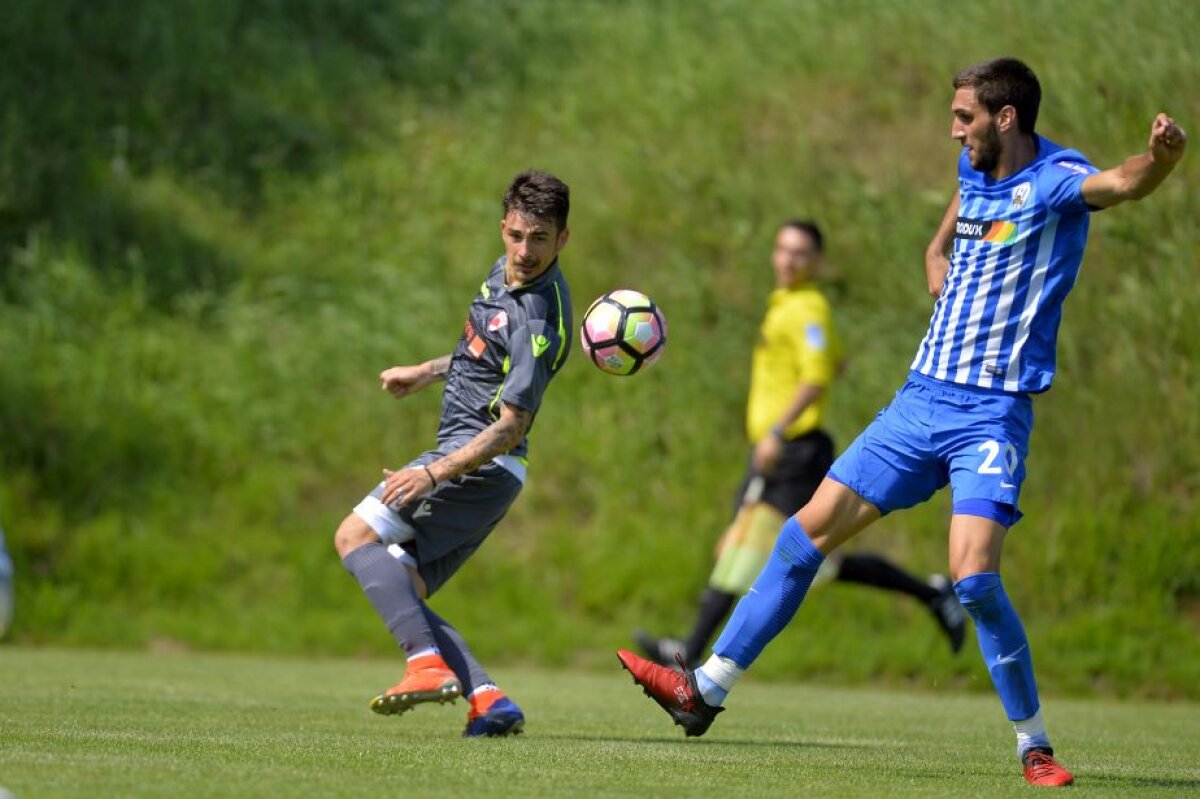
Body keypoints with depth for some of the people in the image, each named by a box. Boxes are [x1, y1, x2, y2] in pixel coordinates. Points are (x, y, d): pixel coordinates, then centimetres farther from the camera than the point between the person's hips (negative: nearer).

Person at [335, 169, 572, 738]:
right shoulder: (504, 271, 9)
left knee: (355, 536, -16)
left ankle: (429, 666, -29)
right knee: (397, 594, 5)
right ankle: (488, 701, -8)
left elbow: (511, 426, -24)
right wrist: (428, 371, 32)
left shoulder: (539, 319, -21)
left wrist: (435, 473, -30)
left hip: (481, 463, -10)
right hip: (463, 455, 10)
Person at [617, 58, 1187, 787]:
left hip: (993, 414, -7)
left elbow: (1124, 183, -38)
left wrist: (1161, 155, -61)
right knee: (807, 533, 7)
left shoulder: (1055, 180, -14)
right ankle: (707, 690, 15)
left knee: (975, 577, -22)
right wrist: (953, 312, 9)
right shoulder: (975, 169, 9)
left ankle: (1034, 745, -5)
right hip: (922, 398, 7)